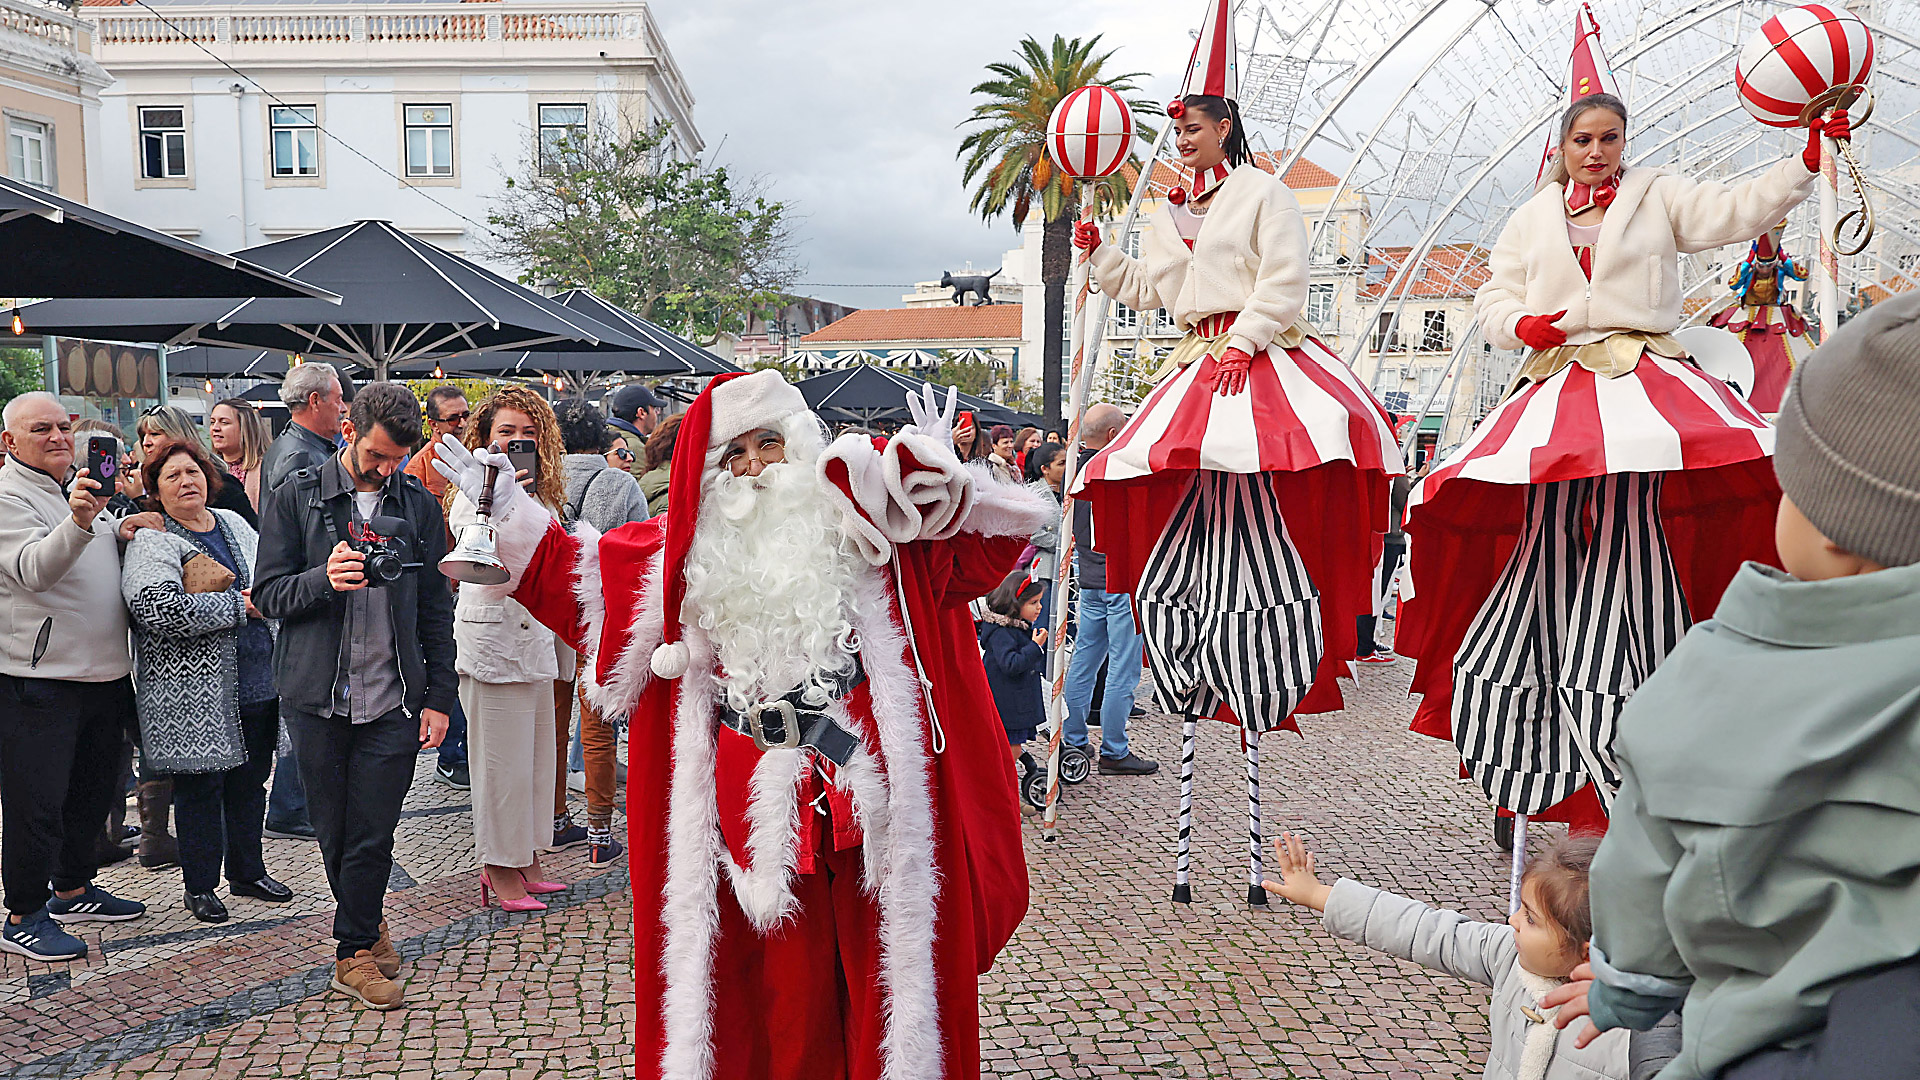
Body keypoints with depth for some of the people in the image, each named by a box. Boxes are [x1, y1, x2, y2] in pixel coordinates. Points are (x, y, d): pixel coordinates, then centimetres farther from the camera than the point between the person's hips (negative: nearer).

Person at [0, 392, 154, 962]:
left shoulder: (82, 486, 14)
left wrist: (121, 531, 5)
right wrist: (78, 523, -46)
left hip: (104, 673, 8)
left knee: (94, 789, 19)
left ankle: (74, 889, 34)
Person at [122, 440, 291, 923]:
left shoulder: (234, 524, 12)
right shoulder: (150, 543, -9)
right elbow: (159, 610, -25)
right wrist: (241, 606, -18)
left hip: (257, 680, 6)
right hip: (194, 692, -6)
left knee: (250, 780, 15)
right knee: (200, 787, 4)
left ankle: (248, 871, 30)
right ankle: (200, 886, 19)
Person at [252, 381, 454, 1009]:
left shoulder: (419, 506, 6)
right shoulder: (297, 497, 1)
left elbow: (435, 610, 8)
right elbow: (268, 595, 0)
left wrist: (439, 697, 4)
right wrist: (325, 579, -20)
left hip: (392, 701, 0)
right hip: (316, 698, 0)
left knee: (373, 834, 1)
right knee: (334, 833, 11)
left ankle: (352, 952, 19)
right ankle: (368, 925, 33)